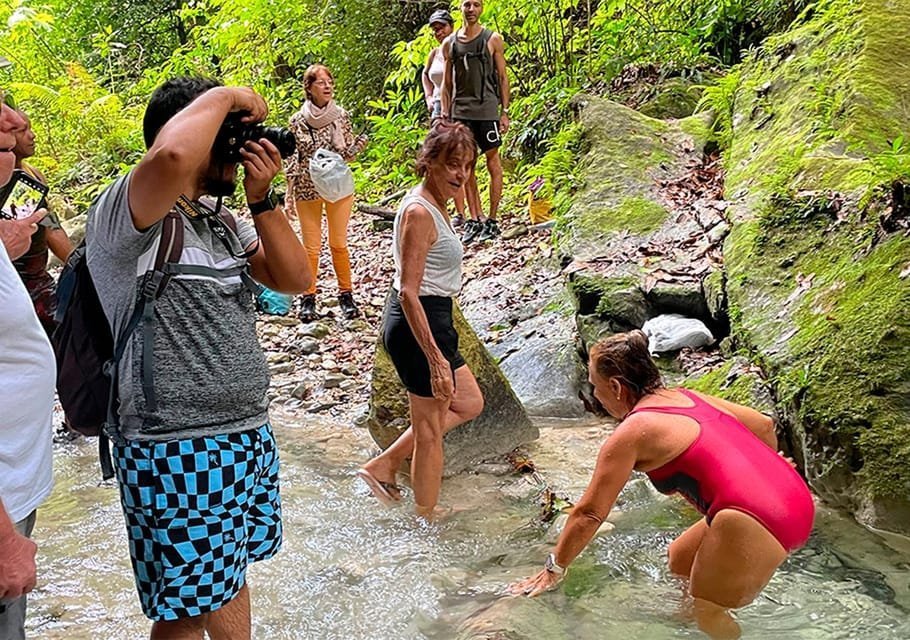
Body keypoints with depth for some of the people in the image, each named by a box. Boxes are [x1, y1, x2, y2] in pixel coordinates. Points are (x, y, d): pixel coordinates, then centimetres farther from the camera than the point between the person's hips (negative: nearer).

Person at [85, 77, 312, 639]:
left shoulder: (222, 223, 11)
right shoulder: (125, 216, -15)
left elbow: (295, 280, 8)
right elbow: (172, 156, -37)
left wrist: (262, 199, -2)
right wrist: (223, 97, -19)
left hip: (251, 437, 8)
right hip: (178, 453, -8)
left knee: (228, 575, 21)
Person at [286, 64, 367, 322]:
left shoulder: (342, 116, -1)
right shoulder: (297, 121, -3)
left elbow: (347, 153, 3)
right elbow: (292, 159, 2)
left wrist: (358, 145, -19)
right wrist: (289, 195, 0)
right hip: (306, 189, 0)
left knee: (339, 243, 5)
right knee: (311, 246, 4)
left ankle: (346, 294, 17)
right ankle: (308, 298, 16)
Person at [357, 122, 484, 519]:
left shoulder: (432, 206, 9)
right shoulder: (419, 213, -21)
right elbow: (408, 293, -25)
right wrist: (436, 357, -27)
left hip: (429, 320, 10)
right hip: (419, 325, -10)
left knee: (469, 403, 23)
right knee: (430, 428, 6)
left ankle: (383, 466, 25)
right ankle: (426, 519, 25)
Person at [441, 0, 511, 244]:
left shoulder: (493, 40, 2)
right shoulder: (449, 43, 10)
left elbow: (502, 77, 3)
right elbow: (446, 83, 13)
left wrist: (505, 111, -3)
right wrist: (445, 114, 5)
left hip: (486, 109, -3)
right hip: (460, 111, 3)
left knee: (493, 162, 1)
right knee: (466, 166, 5)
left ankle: (492, 220, 6)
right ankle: (474, 220, 12)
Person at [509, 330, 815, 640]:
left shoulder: (630, 434, -4)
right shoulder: (687, 397, 17)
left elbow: (589, 513, -1)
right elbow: (764, 425, 25)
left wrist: (554, 569, 11)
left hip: (754, 521, -9)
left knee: (706, 612, 16)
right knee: (680, 560, 27)